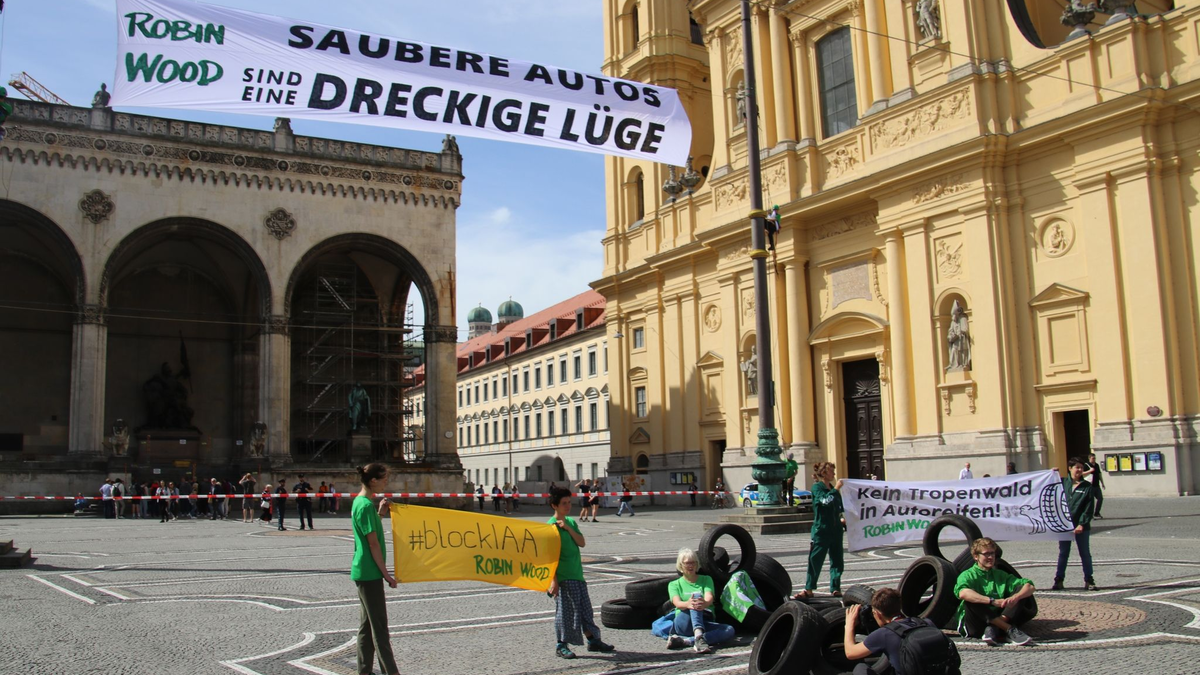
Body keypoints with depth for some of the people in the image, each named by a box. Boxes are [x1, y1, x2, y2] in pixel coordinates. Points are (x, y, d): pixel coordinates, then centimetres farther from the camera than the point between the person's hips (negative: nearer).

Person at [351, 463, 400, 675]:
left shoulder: (361, 502, 11)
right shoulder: (366, 505, -18)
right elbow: (373, 543, -19)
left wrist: (379, 513, 9)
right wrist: (386, 574, -15)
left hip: (364, 572, 10)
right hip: (370, 572, -10)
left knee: (367, 624, 14)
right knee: (379, 626, -6)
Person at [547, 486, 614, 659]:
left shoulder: (571, 522, 10)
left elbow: (582, 543, 1)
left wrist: (568, 528, -11)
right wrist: (553, 580, -20)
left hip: (577, 575, 7)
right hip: (562, 578, -7)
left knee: (585, 608, 13)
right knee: (564, 610, -2)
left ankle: (592, 640, 24)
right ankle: (561, 645, 9)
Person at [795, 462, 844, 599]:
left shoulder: (833, 489, 14)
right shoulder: (817, 487, -6)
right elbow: (824, 501, -24)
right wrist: (836, 489, -19)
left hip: (835, 530, 7)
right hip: (821, 530, -7)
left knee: (837, 560, 6)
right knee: (815, 559, -4)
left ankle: (835, 589, 13)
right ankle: (808, 589, 2)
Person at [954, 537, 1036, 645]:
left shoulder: (1001, 575, 17)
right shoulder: (968, 575, 2)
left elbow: (1030, 587, 3)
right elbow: (962, 593, -24)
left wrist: (1015, 597, -19)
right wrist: (993, 601, -31)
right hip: (975, 627, -4)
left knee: (1022, 591, -8)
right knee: (970, 599, -32)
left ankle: (993, 629, -28)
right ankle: (1010, 630, -28)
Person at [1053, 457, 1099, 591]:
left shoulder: (1087, 486, -1)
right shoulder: (1062, 483, 3)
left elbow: (1089, 508, -5)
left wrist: (1082, 524, -14)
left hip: (1081, 526, -1)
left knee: (1085, 554, 8)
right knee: (1063, 554, 9)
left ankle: (1089, 581, 18)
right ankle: (1058, 580, 14)